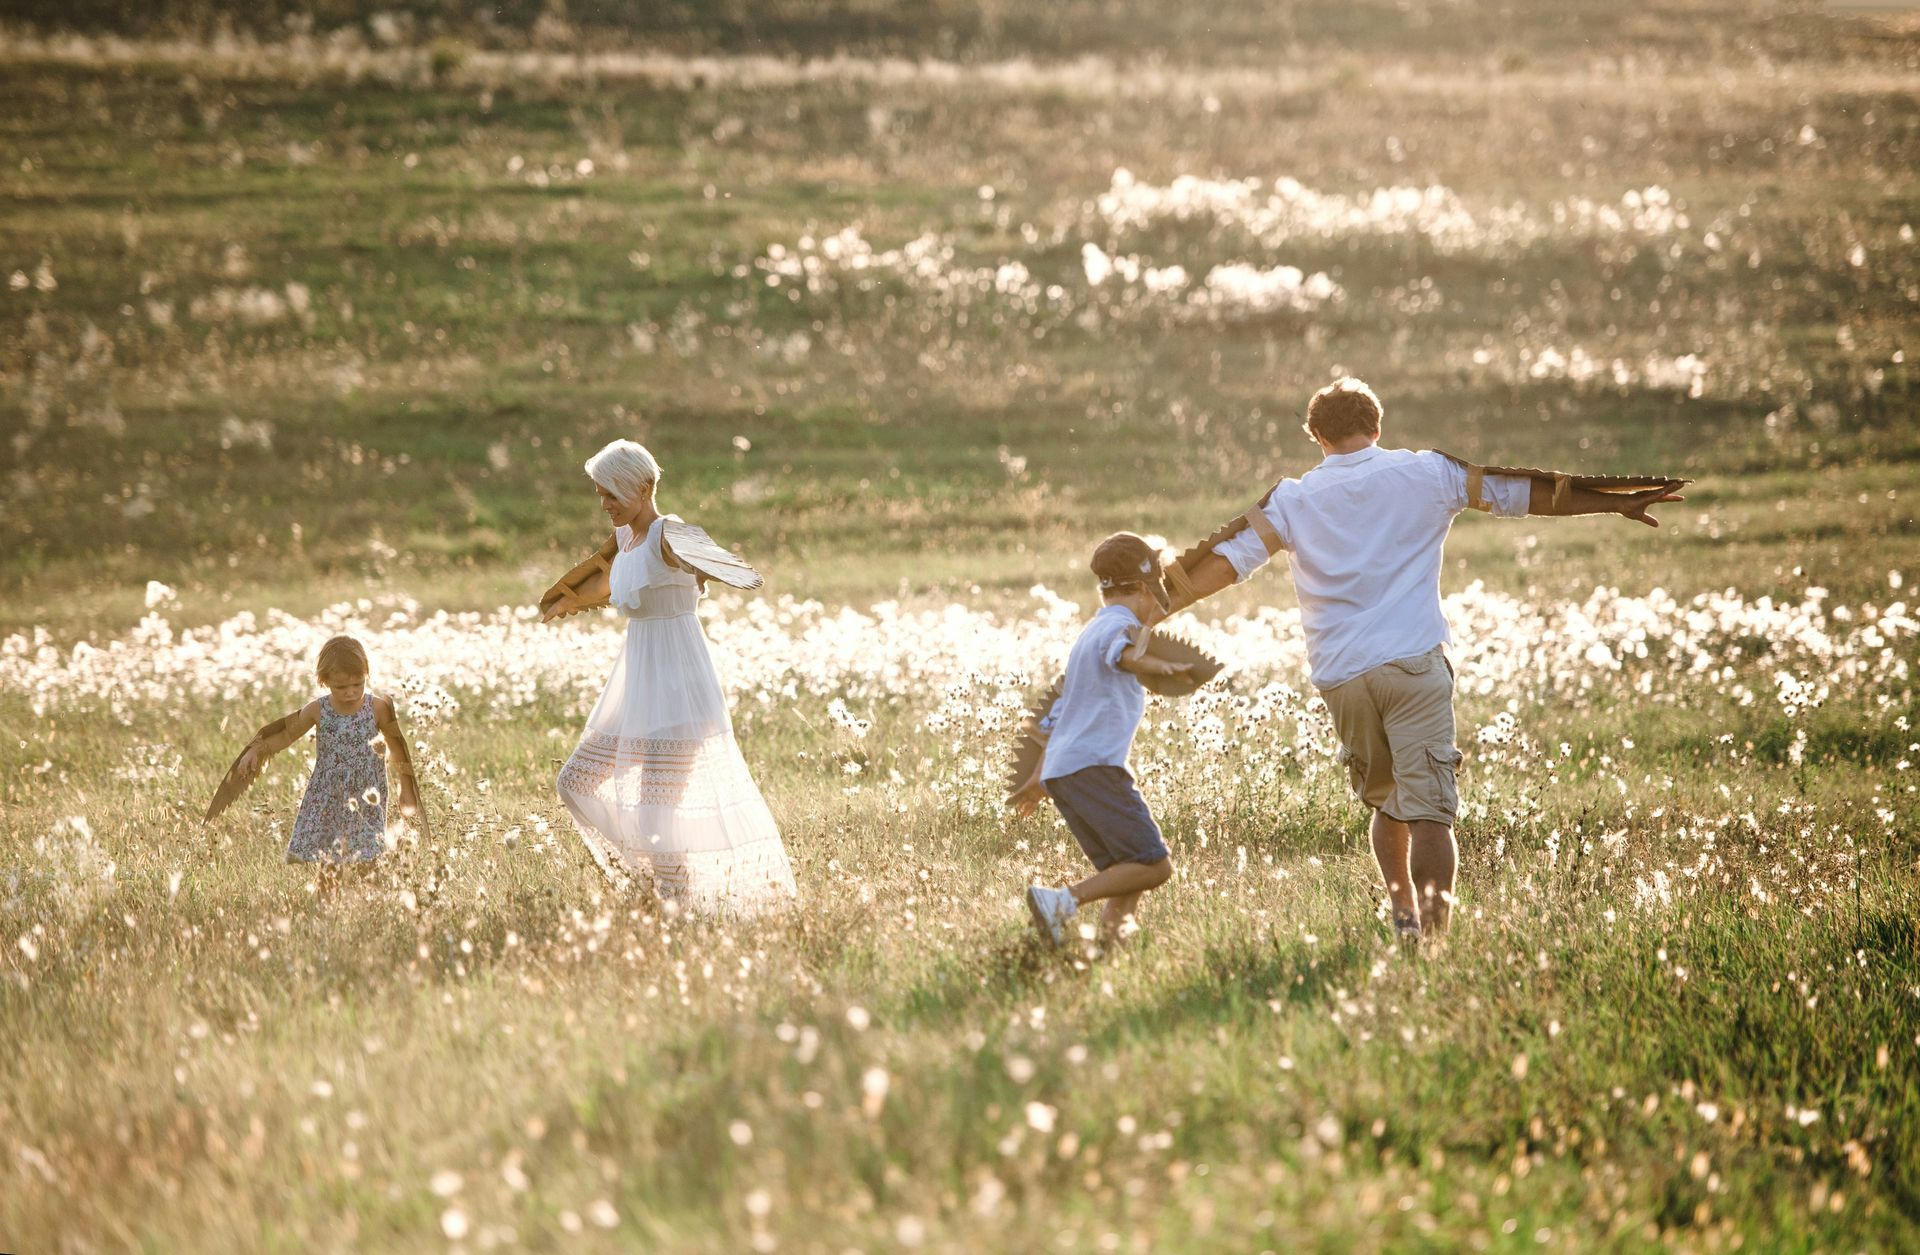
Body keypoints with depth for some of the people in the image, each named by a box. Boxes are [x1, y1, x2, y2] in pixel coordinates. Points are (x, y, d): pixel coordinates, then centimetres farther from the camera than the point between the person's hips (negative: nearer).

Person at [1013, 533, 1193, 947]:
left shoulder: (1090, 631, 28)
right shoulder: (1120, 624, 0)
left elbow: (1058, 713, 37)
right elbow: (1120, 654, -28)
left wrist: (1039, 779, 46)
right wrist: (1156, 665, -48)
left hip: (1059, 771, 10)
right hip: (1093, 766, -10)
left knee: (1123, 873, 8)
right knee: (1154, 865, -14)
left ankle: (1110, 939, -7)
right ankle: (1063, 901, -24)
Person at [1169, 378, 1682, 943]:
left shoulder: (1294, 498, 9)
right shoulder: (1424, 474, 7)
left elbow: (1232, 558, 5)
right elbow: (1519, 493, 10)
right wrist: (1616, 504, 16)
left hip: (1339, 674, 3)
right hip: (1413, 663, -3)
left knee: (1385, 803, 21)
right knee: (1429, 810, -7)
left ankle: (1404, 917, 14)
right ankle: (1435, 935, -17)